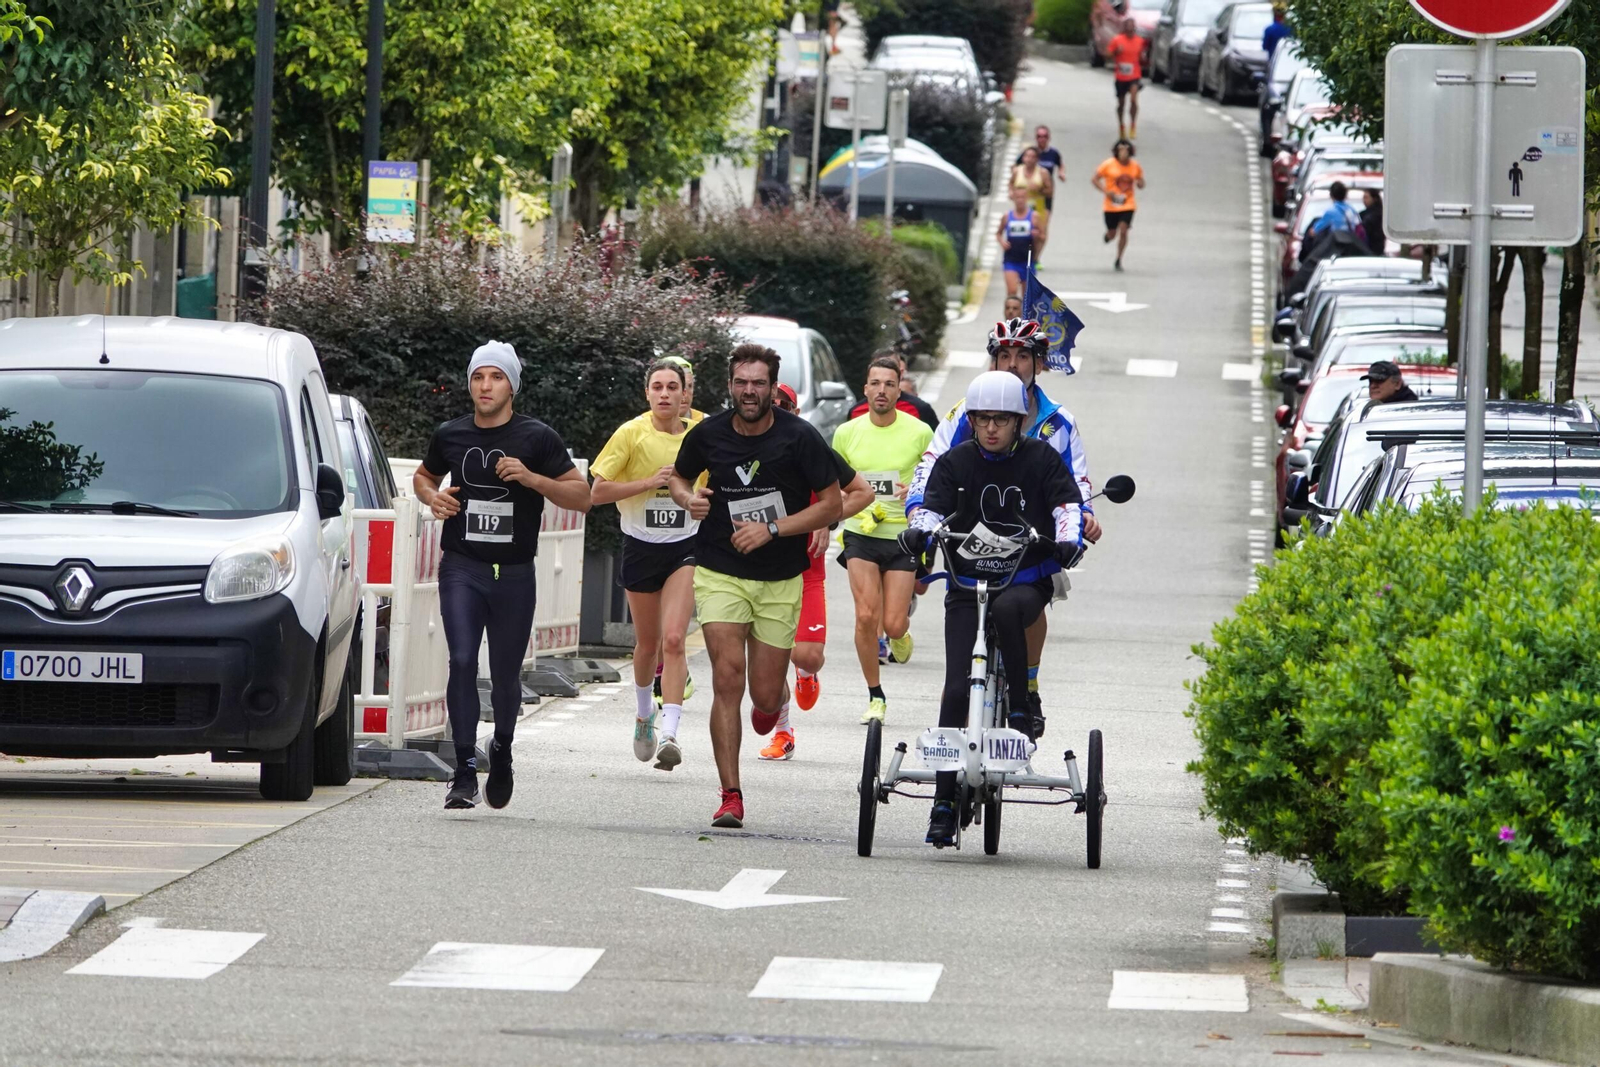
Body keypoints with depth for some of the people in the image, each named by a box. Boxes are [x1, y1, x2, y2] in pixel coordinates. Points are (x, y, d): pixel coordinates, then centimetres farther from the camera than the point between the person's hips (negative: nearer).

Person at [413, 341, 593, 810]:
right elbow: (423, 476, 26)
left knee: (505, 675, 7)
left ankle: (501, 751, 36)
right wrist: (431, 496, 2)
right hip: (461, 569, 1)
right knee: (462, 661, -15)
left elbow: (581, 496, -1)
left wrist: (531, 478, -16)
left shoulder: (537, 438, -1)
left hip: (514, 573, -1)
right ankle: (465, 770, -14)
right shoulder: (451, 436, 6)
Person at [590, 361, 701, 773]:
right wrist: (649, 482, -19)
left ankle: (669, 735, -22)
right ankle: (644, 714, 42)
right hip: (640, 548, 0)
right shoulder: (632, 434, -8)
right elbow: (597, 492, -10)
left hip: (685, 548, 0)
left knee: (673, 639, -16)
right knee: (647, 643, 13)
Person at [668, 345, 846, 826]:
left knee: (765, 696, 3)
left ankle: (775, 698, 44)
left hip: (780, 581, 0)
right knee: (728, 680, -14)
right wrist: (688, 499, -8)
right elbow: (679, 477, 16)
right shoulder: (708, 434, -4)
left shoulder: (799, 438, -10)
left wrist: (772, 529, -16)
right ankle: (731, 796, -11)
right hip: (721, 574, 0)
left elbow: (832, 504, -5)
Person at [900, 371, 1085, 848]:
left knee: (1007, 608, -39)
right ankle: (944, 800, -7)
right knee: (957, 689, -10)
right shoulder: (955, 463, 3)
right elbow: (933, 507, -5)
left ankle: (1021, 707, -21)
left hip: (1027, 580, -1)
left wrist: (1069, 538, -26)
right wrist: (920, 531, -28)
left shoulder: (1040, 458, 0)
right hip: (967, 587, 1)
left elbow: (1067, 501, -6)